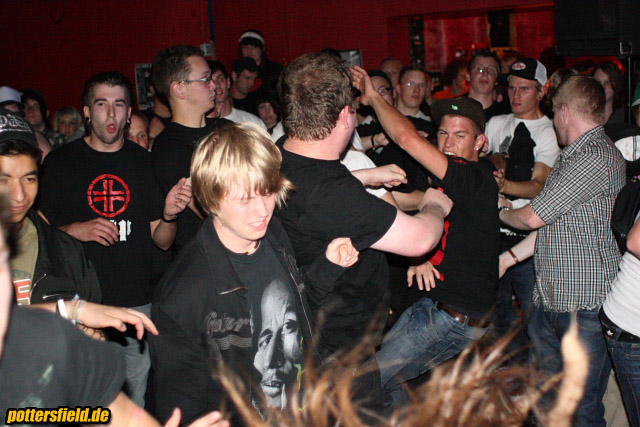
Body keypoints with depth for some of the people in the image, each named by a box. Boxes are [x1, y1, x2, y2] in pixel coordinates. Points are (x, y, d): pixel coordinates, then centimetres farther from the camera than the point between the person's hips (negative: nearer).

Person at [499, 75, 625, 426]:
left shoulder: (597, 157, -17)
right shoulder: (574, 156, 16)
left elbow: (533, 217, -16)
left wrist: (502, 214, 4)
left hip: (584, 304, -10)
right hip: (549, 298, 10)